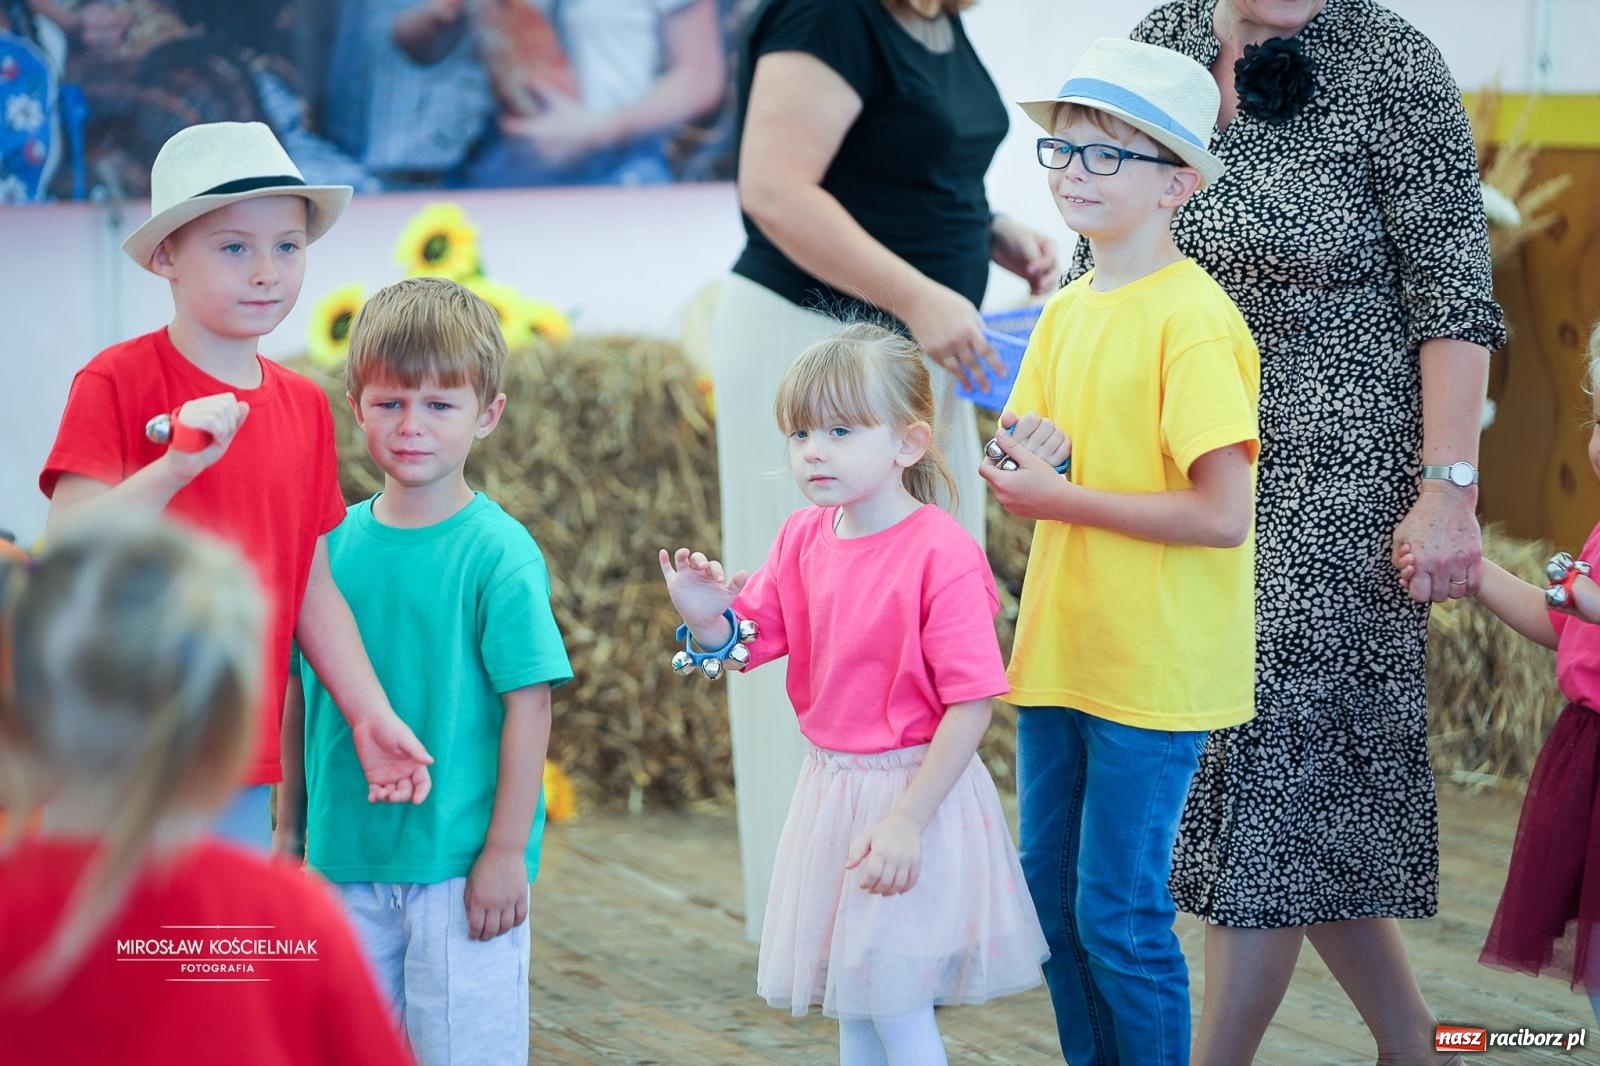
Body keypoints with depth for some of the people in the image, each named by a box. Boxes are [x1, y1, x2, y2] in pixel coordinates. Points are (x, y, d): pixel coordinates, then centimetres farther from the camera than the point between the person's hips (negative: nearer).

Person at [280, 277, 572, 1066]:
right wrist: (288, 825, 11)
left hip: (460, 864, -5)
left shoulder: (498, 552, -11)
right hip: (347, 858, 5)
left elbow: (527, 705, -12)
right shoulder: (333, 542, 2)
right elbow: (299, 695, 10)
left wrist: (506, 852, -13)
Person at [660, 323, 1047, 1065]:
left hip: (913, 788, -7)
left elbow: (970, 705, -20)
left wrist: (907, 820, -22)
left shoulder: (942, 555, -20)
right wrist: (706, 618, -15)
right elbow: (745, 644, 8)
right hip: (829, 782, 7)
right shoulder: (803, 538, 2)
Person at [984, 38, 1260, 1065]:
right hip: (1057, 652, 8)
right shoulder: (1066, 312, 10)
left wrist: (1061, 496, -16)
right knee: (1051, 895, 13)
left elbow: (1222, 514, -21)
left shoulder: (1193, 318, -15)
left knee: (1120, 917, -3)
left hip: (1154, 664, -8)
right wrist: (1024, 459, -11)